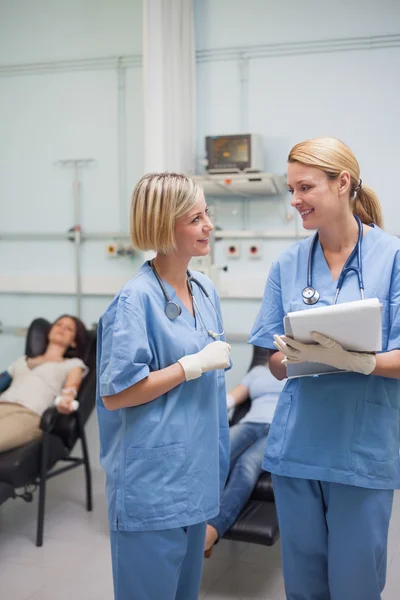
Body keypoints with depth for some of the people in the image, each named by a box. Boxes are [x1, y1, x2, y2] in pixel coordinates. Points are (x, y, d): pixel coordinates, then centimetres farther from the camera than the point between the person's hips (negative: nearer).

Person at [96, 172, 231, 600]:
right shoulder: (137, 300, -17)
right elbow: (114, 394, -18)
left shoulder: (205, 291, 6)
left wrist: (216, 466, 15)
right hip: (152, 483, -7)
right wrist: (194, 364, -18)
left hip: (197, 477, 7)